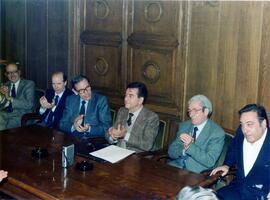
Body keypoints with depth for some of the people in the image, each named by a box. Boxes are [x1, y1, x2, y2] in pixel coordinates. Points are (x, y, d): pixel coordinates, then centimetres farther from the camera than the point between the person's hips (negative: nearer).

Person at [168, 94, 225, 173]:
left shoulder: (217, 133, -6)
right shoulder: (184, 126, 10)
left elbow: (210, 162, -14)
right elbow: (171, 153, 6)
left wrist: (190, 146, -23)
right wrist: (184, 147, -14)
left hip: (196, 173, -4)